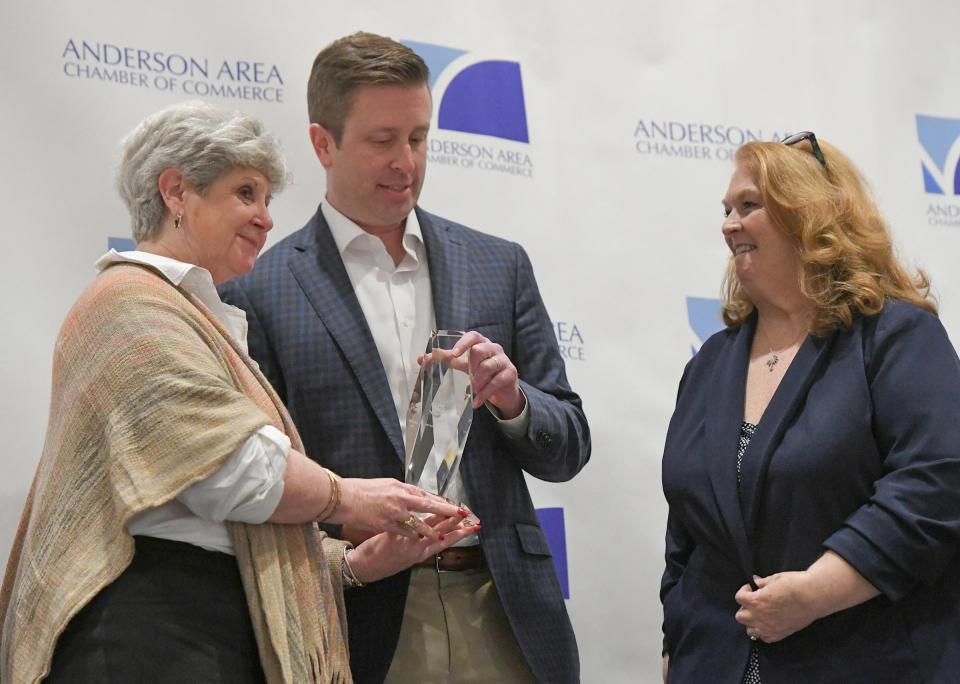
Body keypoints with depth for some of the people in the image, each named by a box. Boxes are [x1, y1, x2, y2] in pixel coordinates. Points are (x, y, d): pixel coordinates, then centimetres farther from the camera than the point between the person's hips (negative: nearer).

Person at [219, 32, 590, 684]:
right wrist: (341, 545, -18)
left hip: (500, 617, 3)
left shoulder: (498, 266, 9)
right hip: (363, 627, -3)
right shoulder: (261, 292, -1)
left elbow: (567, 450, 10)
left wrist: (511, 400, -10)